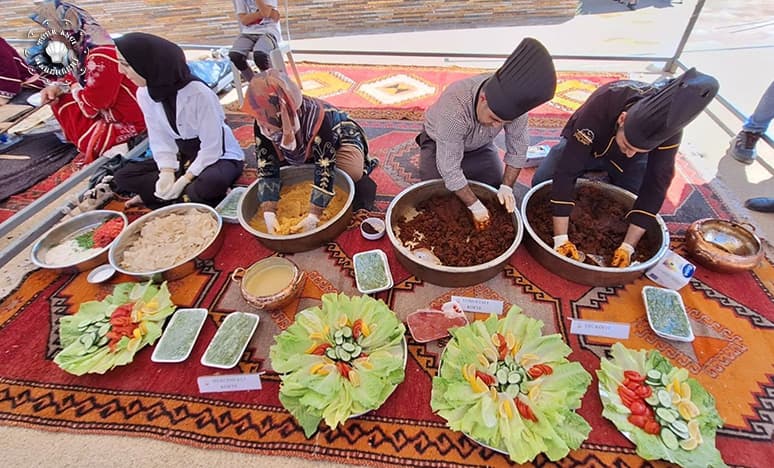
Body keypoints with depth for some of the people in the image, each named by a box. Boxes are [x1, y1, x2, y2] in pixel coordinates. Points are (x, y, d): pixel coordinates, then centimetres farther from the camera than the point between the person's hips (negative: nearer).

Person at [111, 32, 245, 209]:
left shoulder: (198, 93, -26)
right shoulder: (144, 94, -6)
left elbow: (211, 147, -22)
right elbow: (159, 139, -2)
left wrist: (185, 180, -24)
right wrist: (167, 172, -19)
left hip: (219, 156, -6)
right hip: (182, 157, 7)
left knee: (211, 184, -41)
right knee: (122, 177, -6)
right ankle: (191, 193, -14)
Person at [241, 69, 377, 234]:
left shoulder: (317, 119, -41)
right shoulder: (261, 125, -26)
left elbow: (325, 170, -42)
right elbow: (266, 169, -27)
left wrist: (313, 217, -47)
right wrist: (269, 213, -38)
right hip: (305, 149, 6)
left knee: (352, 173, -34)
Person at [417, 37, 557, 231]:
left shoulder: (513, 100, -29)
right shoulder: (453, 108, -43)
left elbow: (517, 148, -14)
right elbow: (450, 170, -37)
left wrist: (506, 186, -21)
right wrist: (475, 206, -31)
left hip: (480, 146, 4)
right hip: (440, 144, -3)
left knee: (501, 199, 0)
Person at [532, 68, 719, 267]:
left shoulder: (669, 122, -34)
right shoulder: (598, 107, -43)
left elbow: (655, 186, -29)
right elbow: (565, 173, -45)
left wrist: (628, 247, -34)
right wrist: (561, 238, -47)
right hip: (586, 144, -1)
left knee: (643, 203, -10)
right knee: (541, 183, -17)